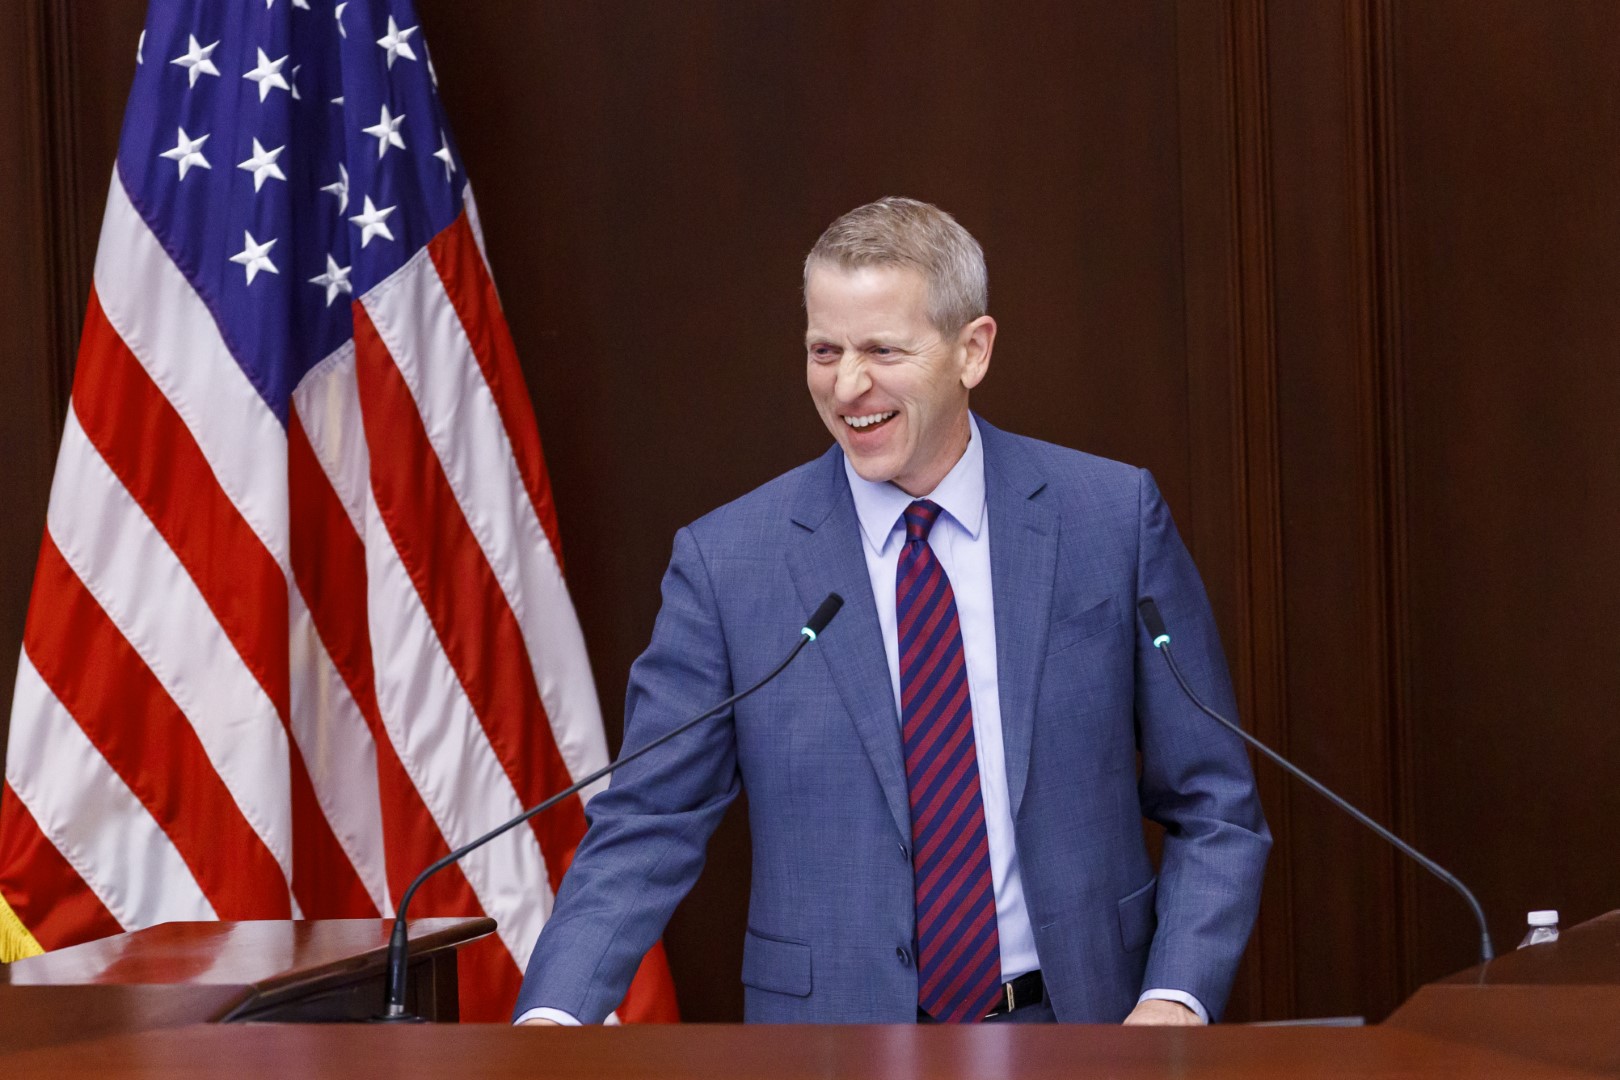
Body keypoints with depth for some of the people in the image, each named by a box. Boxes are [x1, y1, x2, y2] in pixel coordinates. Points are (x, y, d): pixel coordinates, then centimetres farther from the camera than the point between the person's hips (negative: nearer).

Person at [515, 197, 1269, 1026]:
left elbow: (1213, 808, 2)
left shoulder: (1113, 518, -1)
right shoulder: (726, 560, -1)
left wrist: (1177, 998, -13)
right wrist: (555, 1014, -19)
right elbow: (645, 827, -3)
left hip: (1080, 1021, 0)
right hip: (835, 1034, 0)